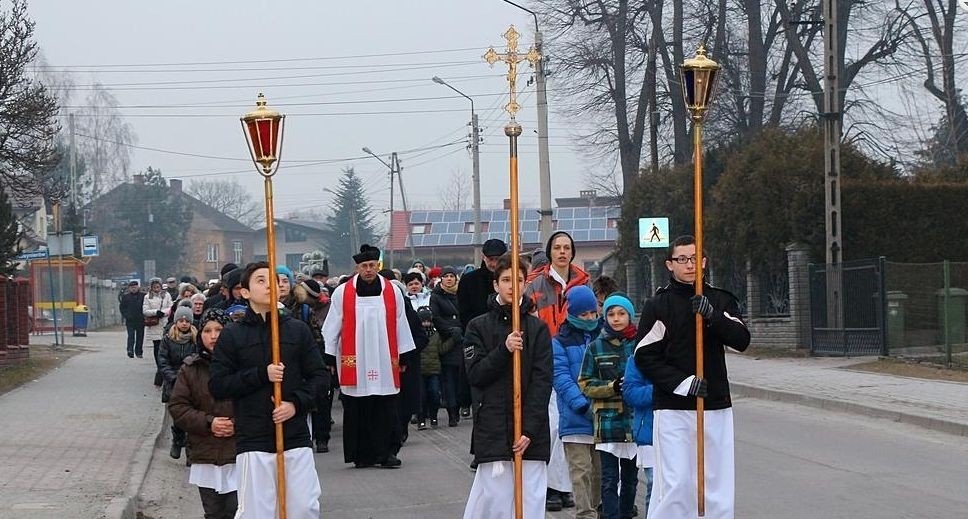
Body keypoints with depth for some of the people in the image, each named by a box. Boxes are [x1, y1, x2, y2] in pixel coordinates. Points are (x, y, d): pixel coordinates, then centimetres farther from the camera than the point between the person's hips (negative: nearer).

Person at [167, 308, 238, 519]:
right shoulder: (191, 368, 4)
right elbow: (177, 407, 3)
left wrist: (238, 425, -17)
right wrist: (208, 422, -10)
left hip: (238, 456, -3)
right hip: (205, 457, 3)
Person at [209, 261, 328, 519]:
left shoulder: (298, 329, 7)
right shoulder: (232, 335, 3)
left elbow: (321, 376, 9)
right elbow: (217, 385, -1)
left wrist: (297, 403, -8)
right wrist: (261, 374, -12)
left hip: (296, 438, 2)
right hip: (253, 440, -2)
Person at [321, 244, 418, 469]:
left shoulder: (392, 292, 5)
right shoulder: (342, 293, 1)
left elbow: (401, 325, 10)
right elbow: (332, 328, 5)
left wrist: (403, 357, 10)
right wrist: (328, 358, 3)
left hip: (385, 364, 1)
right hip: (354, 364, -1)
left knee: (386, 410, 0)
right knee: (357, 412, 2)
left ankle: (386, 452, 6)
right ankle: (362, 454, 9)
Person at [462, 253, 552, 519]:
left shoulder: (538, 329, 6)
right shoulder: (479, 327, 6)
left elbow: (542, 382, 0)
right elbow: (475, 374, -2)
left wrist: (530, 429, -10)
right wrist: (504, 350, -17)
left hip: (531, 432, 1)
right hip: (492, 426, -1)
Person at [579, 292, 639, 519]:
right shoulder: (595, 347, 4)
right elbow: (585, 384, 3)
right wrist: (612, 387, -12)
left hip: (635, 419, 1)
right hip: (607, 421, -1)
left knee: (630, 478, 12)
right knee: (610, 479, -4)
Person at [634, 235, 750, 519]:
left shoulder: (720, 300, 10)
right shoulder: (658, 305, -1)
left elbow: (741, 340, -3)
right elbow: (645, 357, -5)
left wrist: (713, 317, -20)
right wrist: (682, 383, -16)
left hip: (717, 405, 4)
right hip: (672, 408, -4)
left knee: (719, 482, 4)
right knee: (675, 483, -8)